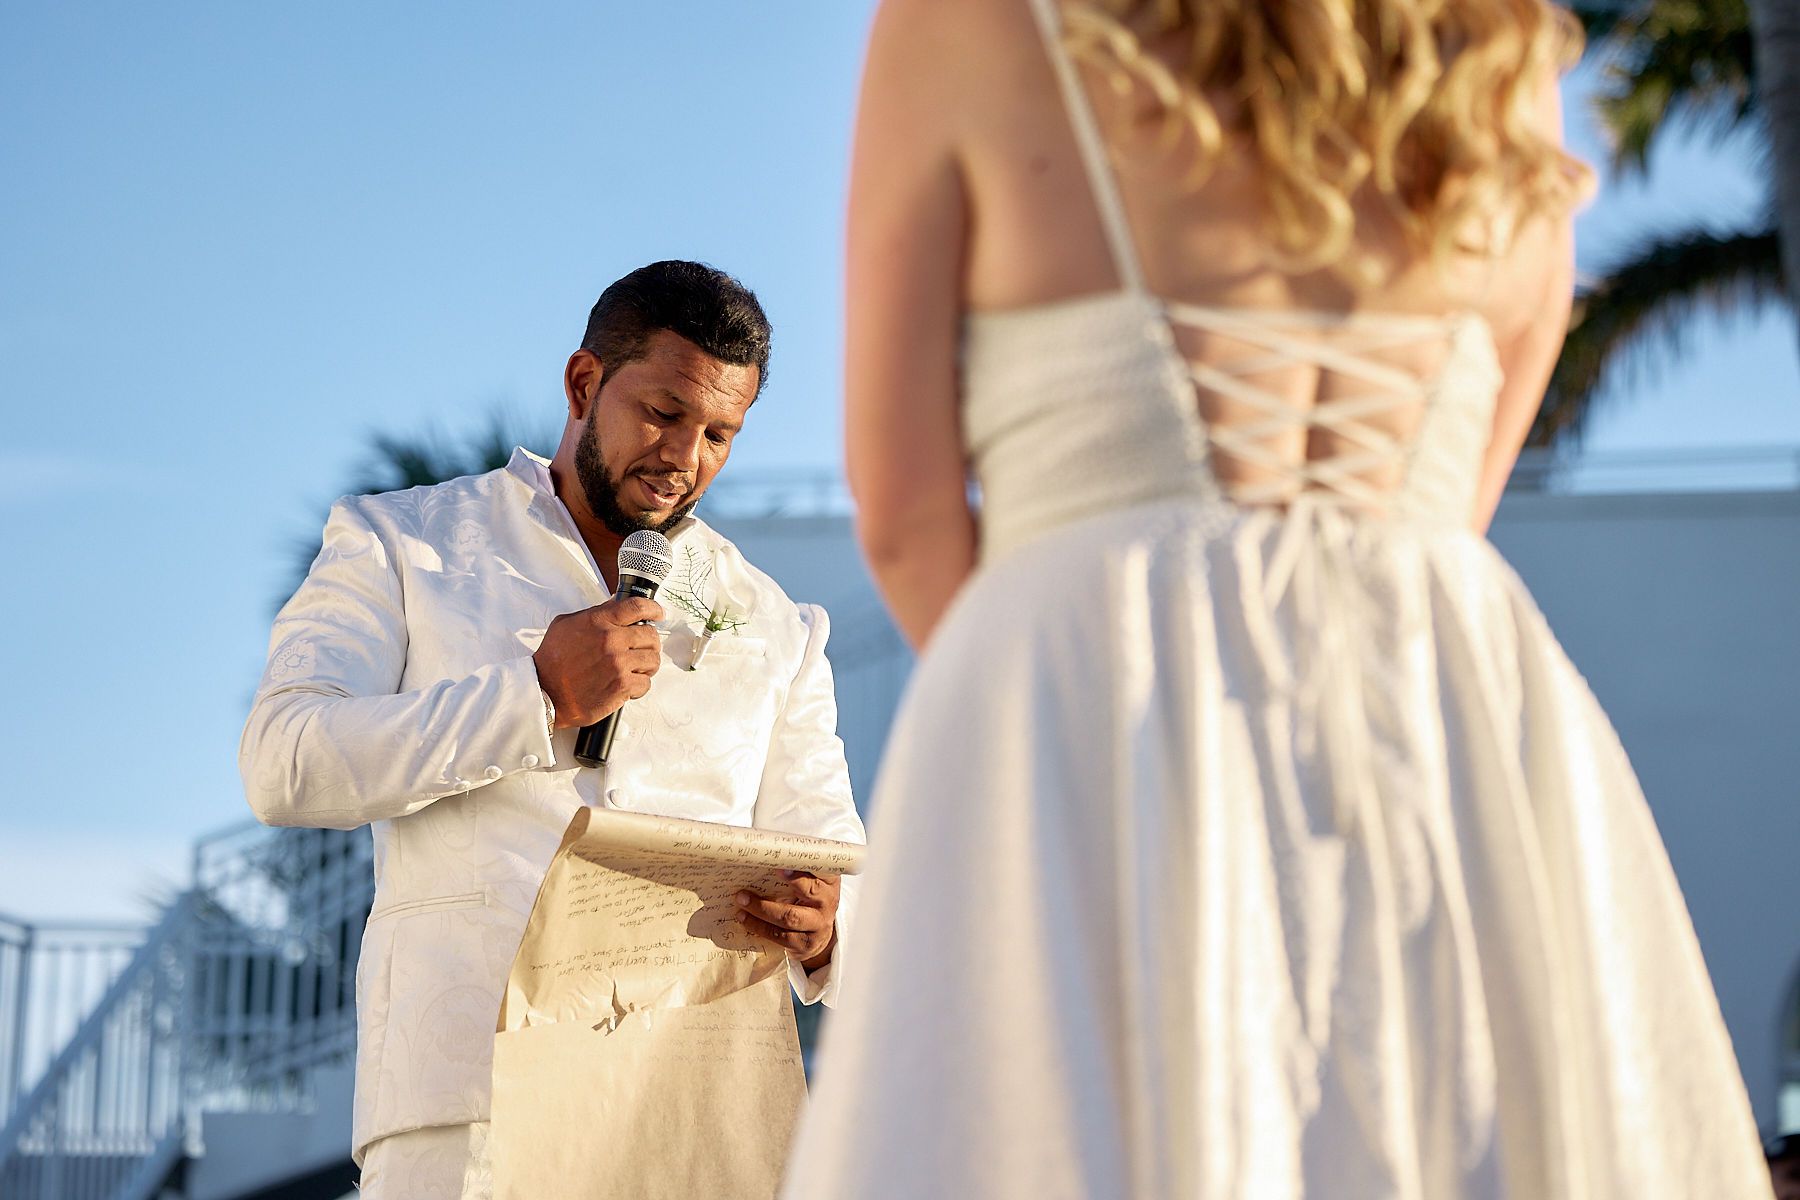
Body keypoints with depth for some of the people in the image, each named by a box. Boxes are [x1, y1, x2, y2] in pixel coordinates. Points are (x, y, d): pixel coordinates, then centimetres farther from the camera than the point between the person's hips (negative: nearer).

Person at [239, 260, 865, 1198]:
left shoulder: (775, 628, 23)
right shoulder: (398, 544, 14)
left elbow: (830, 858, 19)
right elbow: (286, 767, 0)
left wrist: (819, 930, -6)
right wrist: (536, 697, -6)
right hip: (473, 1054, -2)